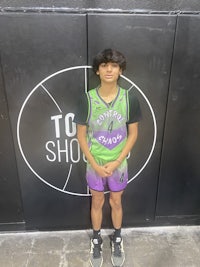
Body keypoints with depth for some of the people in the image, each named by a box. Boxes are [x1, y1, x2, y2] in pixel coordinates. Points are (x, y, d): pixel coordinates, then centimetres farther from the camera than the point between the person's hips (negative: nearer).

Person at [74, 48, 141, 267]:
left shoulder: (130, 98, -12)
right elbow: (81, 135, -8)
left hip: (119, 164, 1)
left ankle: (117, 239, 46)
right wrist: (95, 165, -12)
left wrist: (117, 162, -12)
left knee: (116, 202, 20)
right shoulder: (87, 99, -14)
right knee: (97, 203, 19)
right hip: (95, 164, 0)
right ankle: (96, 240, 45)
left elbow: (133, 133, -5)